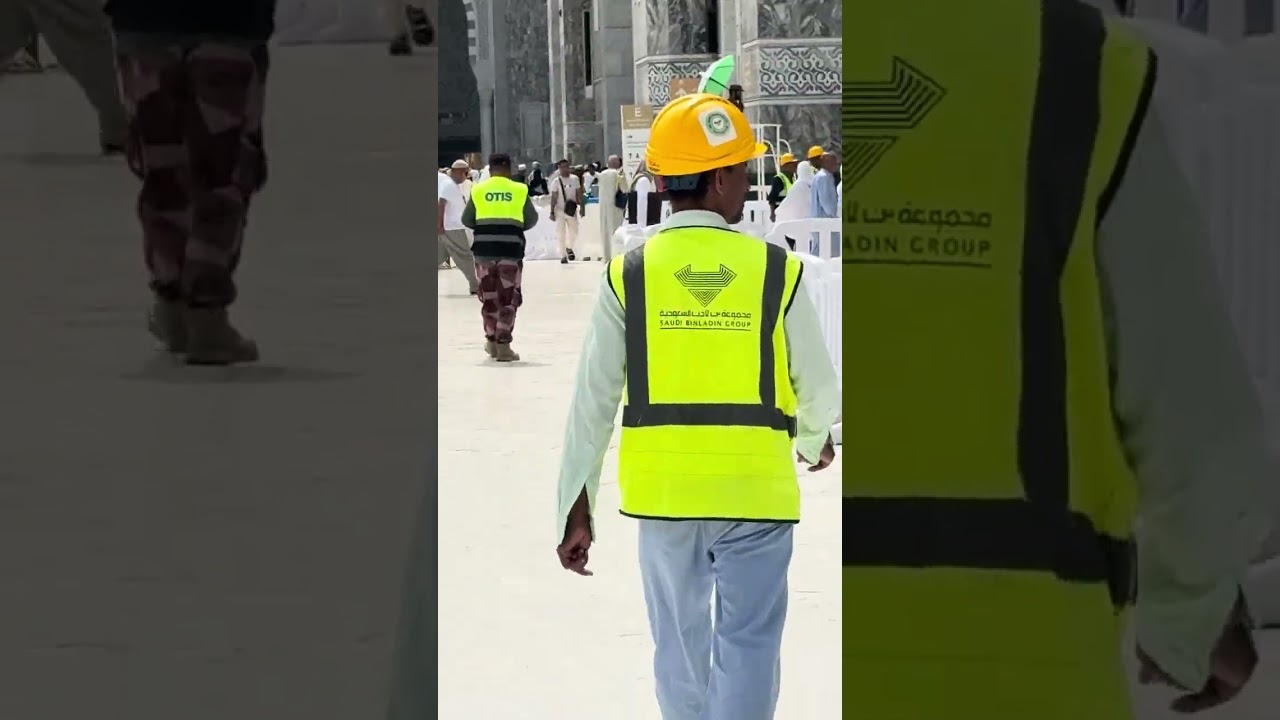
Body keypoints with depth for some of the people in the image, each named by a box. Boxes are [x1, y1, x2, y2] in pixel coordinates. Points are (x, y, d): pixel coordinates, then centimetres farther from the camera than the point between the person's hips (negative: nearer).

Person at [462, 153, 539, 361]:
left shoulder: (478, 190, 3)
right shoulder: (520, 190, 1)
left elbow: (467, 220, 7)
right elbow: (531, 220, 6)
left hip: (484, 248, 2)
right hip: (510, 249, -1)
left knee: (488, 295, 16)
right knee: (508, 298, 4)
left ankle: (492, 340, 24)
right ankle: (502, 344, -2)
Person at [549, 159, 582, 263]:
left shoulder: (574, 179, 3)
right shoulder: (556, 181, -4)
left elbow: (578, 194, 8)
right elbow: (554, 197, -4)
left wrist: (581, 206, 0)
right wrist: (552, 212, -7)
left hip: (572, 210, 2)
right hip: (560, 210, -2)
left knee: (574, 232, 7)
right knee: (561, 234, -2)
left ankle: (569, 247, 34)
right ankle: (563, 255, 6)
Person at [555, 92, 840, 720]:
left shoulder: (629, 274, -4)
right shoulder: (776, 270, -6)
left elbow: (594, 399, -3)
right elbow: (817, 385, 3)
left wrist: (576, 506, 3)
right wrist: (816, 437, 26)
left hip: (662, 487, 2)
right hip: (756, 488, -2)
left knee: (680, 643, 19)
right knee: (748, 645, 2)